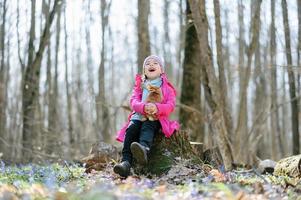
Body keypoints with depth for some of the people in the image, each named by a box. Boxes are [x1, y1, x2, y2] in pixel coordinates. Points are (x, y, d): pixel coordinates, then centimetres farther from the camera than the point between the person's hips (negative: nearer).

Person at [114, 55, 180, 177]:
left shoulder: (166, 87, 14)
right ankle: (126, 162, -44)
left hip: (156, 118, -3)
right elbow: (133, 101, 5)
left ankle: (144, 149, -68)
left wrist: (157, 108, -24)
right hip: (138, 116, 3)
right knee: (130, 130, -29)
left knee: (147, 126, -36)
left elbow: (171, 105, -1)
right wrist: (144, 107, -21)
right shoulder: (139, 85, 22)